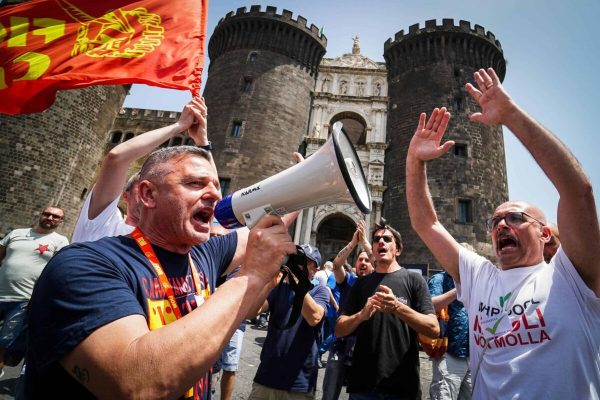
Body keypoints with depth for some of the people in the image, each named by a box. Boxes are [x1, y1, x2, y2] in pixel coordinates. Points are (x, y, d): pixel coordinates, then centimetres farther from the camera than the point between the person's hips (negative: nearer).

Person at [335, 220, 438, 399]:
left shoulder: (414, 279, 0)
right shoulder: (361, 283, 5)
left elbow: (434, 329, -8)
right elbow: (339, 330, 2)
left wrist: (398, 307, -24)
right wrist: (362, 314, -19)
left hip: (403, 385, -2)